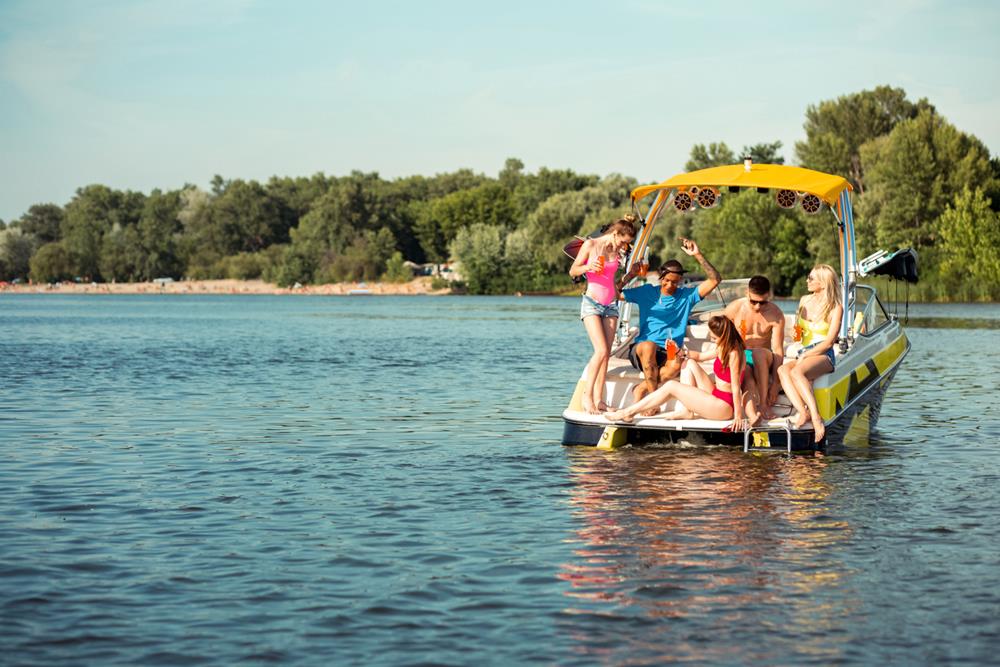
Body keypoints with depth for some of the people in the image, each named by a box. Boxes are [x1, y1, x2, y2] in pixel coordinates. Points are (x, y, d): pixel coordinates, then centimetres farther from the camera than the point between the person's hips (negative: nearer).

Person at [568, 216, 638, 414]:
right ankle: (587, 395, -8)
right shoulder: (591, 245, -5)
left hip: (611, 304, 6)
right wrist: (588, 267, -20)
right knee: (601, 350, -17)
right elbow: (573, 271, -3)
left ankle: (599, 399, 3)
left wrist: (630, 274, 9)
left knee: (606, 353, 0)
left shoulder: (617, 252, 10)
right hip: (592, 302, -5)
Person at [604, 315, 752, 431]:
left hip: (724, 406, -10)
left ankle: (628, 413, -5)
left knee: (671, 386, -10)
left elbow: (736, 388, -22)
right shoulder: (723, 348, 11)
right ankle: (685, 410, 1)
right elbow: (701, 356, 24)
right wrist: (683, 352, 4)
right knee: (690, 363, 12)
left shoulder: (734, 354, -19)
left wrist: (738, 416, -23)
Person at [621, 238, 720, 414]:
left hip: (670, 353, 0)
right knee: (649, 346, -39)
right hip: (641, 350, 0)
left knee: (677, 363, -37)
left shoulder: (686, 296, 10)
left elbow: (715, 279, 0)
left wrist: (698, 255, -9)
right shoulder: (647, 292, 10)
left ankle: (640, 390, -19)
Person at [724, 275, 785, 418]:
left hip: (762, 358, -1)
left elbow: (778, 349, -12)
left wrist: (775, 384, -18)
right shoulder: (733, 309, -6)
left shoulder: (775, 314, -9)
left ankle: (764, 404, -33)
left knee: (759, 353, -38)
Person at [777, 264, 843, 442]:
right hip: (803, 355, 5)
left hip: (823, 356, -5)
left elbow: (829, 341, -6)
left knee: (796, 372, -36)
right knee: (782, 370, -29)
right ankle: (803, 412, -44)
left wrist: (805, 355, -13)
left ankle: (816, 417, -42)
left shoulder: (836, 308, 1)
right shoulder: (804, 300, 18)